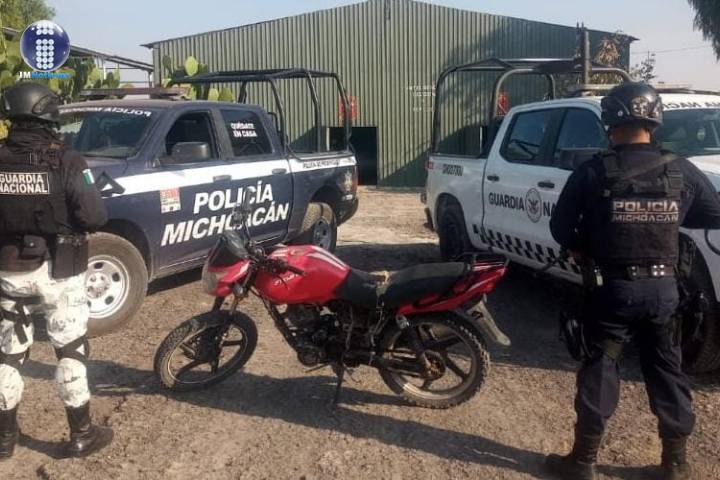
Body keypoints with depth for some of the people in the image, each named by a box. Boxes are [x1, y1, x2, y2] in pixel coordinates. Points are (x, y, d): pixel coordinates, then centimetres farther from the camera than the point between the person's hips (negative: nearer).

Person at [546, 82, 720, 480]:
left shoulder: (593, 172, -9)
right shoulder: (681, 171, -1)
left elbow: (560, 227, -4)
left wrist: (579, 248, 16)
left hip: (613, 288, -2)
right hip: (663, 289, 3)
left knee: (599, 372, 7)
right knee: (667, 372, 15)